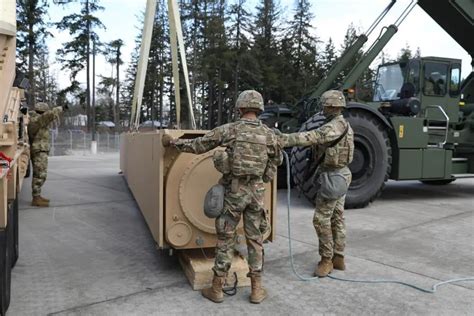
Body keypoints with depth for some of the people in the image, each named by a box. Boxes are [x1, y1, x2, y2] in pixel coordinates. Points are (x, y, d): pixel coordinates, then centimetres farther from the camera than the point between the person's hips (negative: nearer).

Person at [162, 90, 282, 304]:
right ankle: (257, 289, 18)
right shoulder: (269, 134, 2)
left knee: (225, 238, 8)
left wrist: (173, 142, 14)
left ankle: (217, 289, 16)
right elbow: (277, 158, 19)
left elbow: (197, 146, -1)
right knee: (255, 239, 11)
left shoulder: (228, 130, -8)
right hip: (256, 191, 3)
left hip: (234, 190, -2)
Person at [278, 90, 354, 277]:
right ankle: (338, 258, 21)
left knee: (321, 219, -5)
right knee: (337, 218, 13)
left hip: (332, 177, -10)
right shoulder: (343, 125, 13)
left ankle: (327, 260, 5)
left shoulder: (334, 126, -21)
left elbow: (311, 137, -35)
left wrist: (283, 140, -41)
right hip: (341, 174, 10)